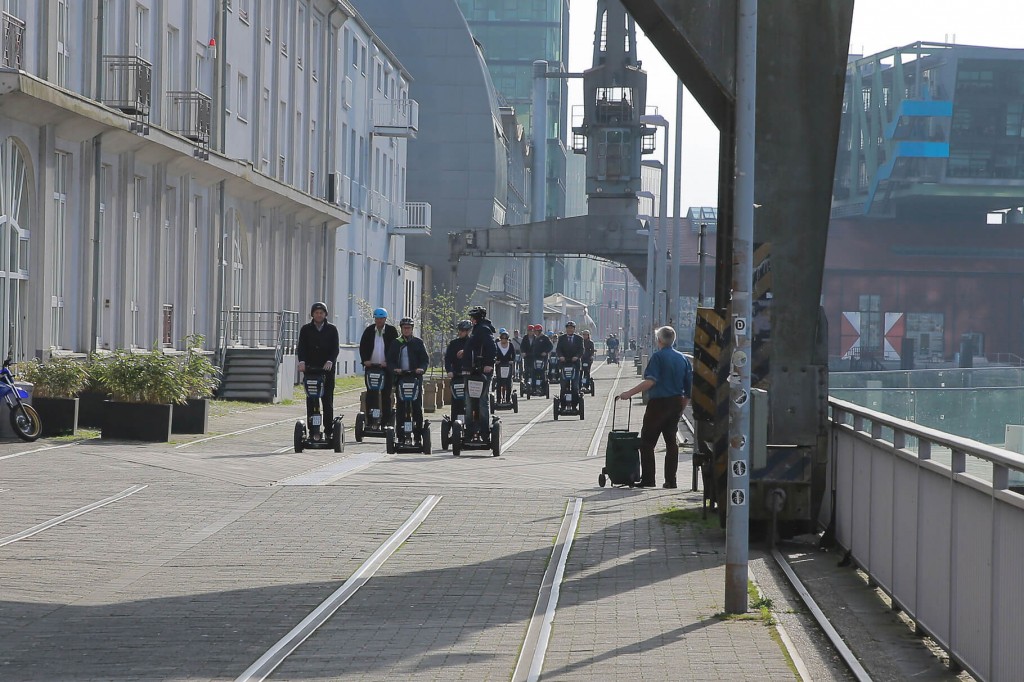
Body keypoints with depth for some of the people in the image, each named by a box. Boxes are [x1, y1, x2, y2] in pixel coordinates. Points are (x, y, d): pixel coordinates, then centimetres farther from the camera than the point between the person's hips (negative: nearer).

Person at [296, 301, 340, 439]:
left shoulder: (332, 329, 7)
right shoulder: (306, 329, 9)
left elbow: (336, 348, -1)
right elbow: (301, 347, 0)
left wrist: (330, 361, -19)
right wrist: (302, 361, -19)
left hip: (327, 369, -1)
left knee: (328, 401, -3)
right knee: (311, 402, -1)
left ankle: (329, 430, 0)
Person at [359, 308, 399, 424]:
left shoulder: (392, 331, 3)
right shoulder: (369, 331, 9)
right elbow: (362, 346, 6)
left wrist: (388, 362, -12)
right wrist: (365, 360, -10)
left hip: (386, 367, -2)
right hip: (371, 366, 2)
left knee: (386, 395, -1)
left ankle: (386, 420, 2)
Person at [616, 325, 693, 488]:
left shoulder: (658, 356, -10)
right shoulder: (683, 358, 10)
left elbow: (650, 381, -21)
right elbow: (689, 387, 10)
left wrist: (629, 393, -21)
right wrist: (682, 407, 19)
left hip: (659, 403, -6)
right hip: (676, 403, 6)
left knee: (647, 441, -1)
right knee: (671, 441, 11)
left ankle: (647, 479, -6)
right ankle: (670, 480, 9)